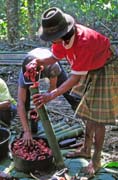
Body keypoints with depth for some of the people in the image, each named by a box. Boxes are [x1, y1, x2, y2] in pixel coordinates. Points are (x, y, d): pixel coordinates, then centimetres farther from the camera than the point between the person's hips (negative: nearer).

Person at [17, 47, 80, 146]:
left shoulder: (53, 66, -47)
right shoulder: (24, 73, -42)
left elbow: (52, 87, -27)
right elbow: (20, 103, -42)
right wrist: (26, 131, -45)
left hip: (49, 62, 0)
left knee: (68, 89, -3)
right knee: (25, 99, -15)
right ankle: (33, 128, 4)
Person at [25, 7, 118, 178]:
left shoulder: (84, 42, -39)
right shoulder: (63, 36, -15)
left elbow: (75, 78, -35)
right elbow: (54, 57, 0)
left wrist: (52, 95, -36)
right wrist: (38, 61, -21)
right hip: (90, 71, 8)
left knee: (97, 118, -4)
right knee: (89, 113, 17)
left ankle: (96, 160, 11)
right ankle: (86, 149, 32)